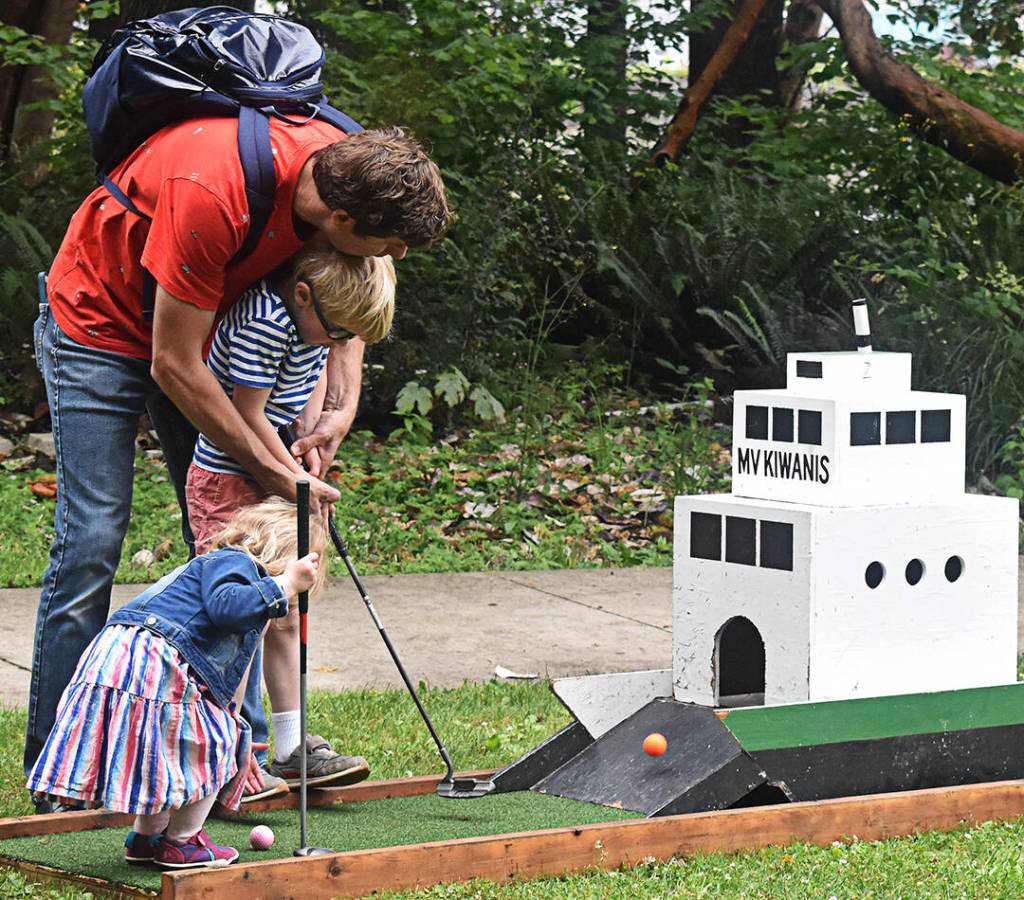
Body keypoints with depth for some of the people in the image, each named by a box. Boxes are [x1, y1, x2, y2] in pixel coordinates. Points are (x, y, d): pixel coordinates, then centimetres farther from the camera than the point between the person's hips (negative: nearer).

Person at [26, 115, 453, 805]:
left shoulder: (346, 166, -18)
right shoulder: (211, 192, -39)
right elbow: (174, 366, -28)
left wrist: (343, 404, -10)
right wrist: (272, 472, -22)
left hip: (209, 325, 7)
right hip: (99, 324, -7)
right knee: (92, 538, -12)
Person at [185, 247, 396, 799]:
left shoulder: (322, 311, 2)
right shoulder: (264, 320, -26)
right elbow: (248, 413, -23)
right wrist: (295, 478, -15)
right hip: (227, 480, -9)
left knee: (283, 613, 11)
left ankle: (291, 747, 18)